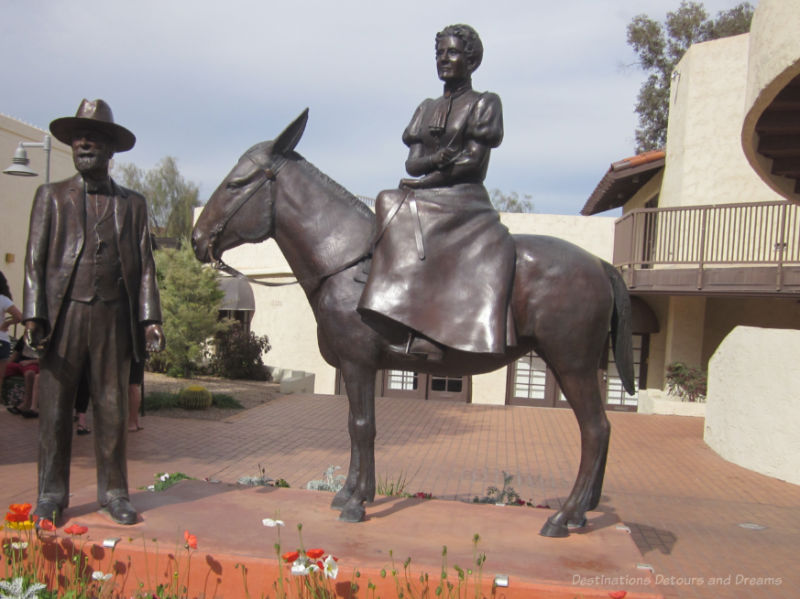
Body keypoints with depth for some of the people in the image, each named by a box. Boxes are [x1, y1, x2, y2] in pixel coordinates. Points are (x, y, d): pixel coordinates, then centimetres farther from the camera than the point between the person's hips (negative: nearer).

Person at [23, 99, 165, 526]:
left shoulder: (132, 203, 14)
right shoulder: (51, 196, 12)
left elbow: (144, 264, 9)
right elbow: (35, 259, 5)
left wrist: (150, 319, -1)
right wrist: (33, 314, -7)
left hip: (113, 319, 1)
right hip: (62, 314, 0)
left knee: (113, 408, 4)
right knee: (54, 409, 4)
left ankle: (113, 492, 15)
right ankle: (51, 494, 16)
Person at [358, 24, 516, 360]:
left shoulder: (485, 104, 6)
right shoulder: (426, 109, 22)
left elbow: (473, 161, -7)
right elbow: (412, 163, 10)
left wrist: (425, 182, -13)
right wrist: (437, 159, -13)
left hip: (465, 201, -6)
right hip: (425, 201, 6)